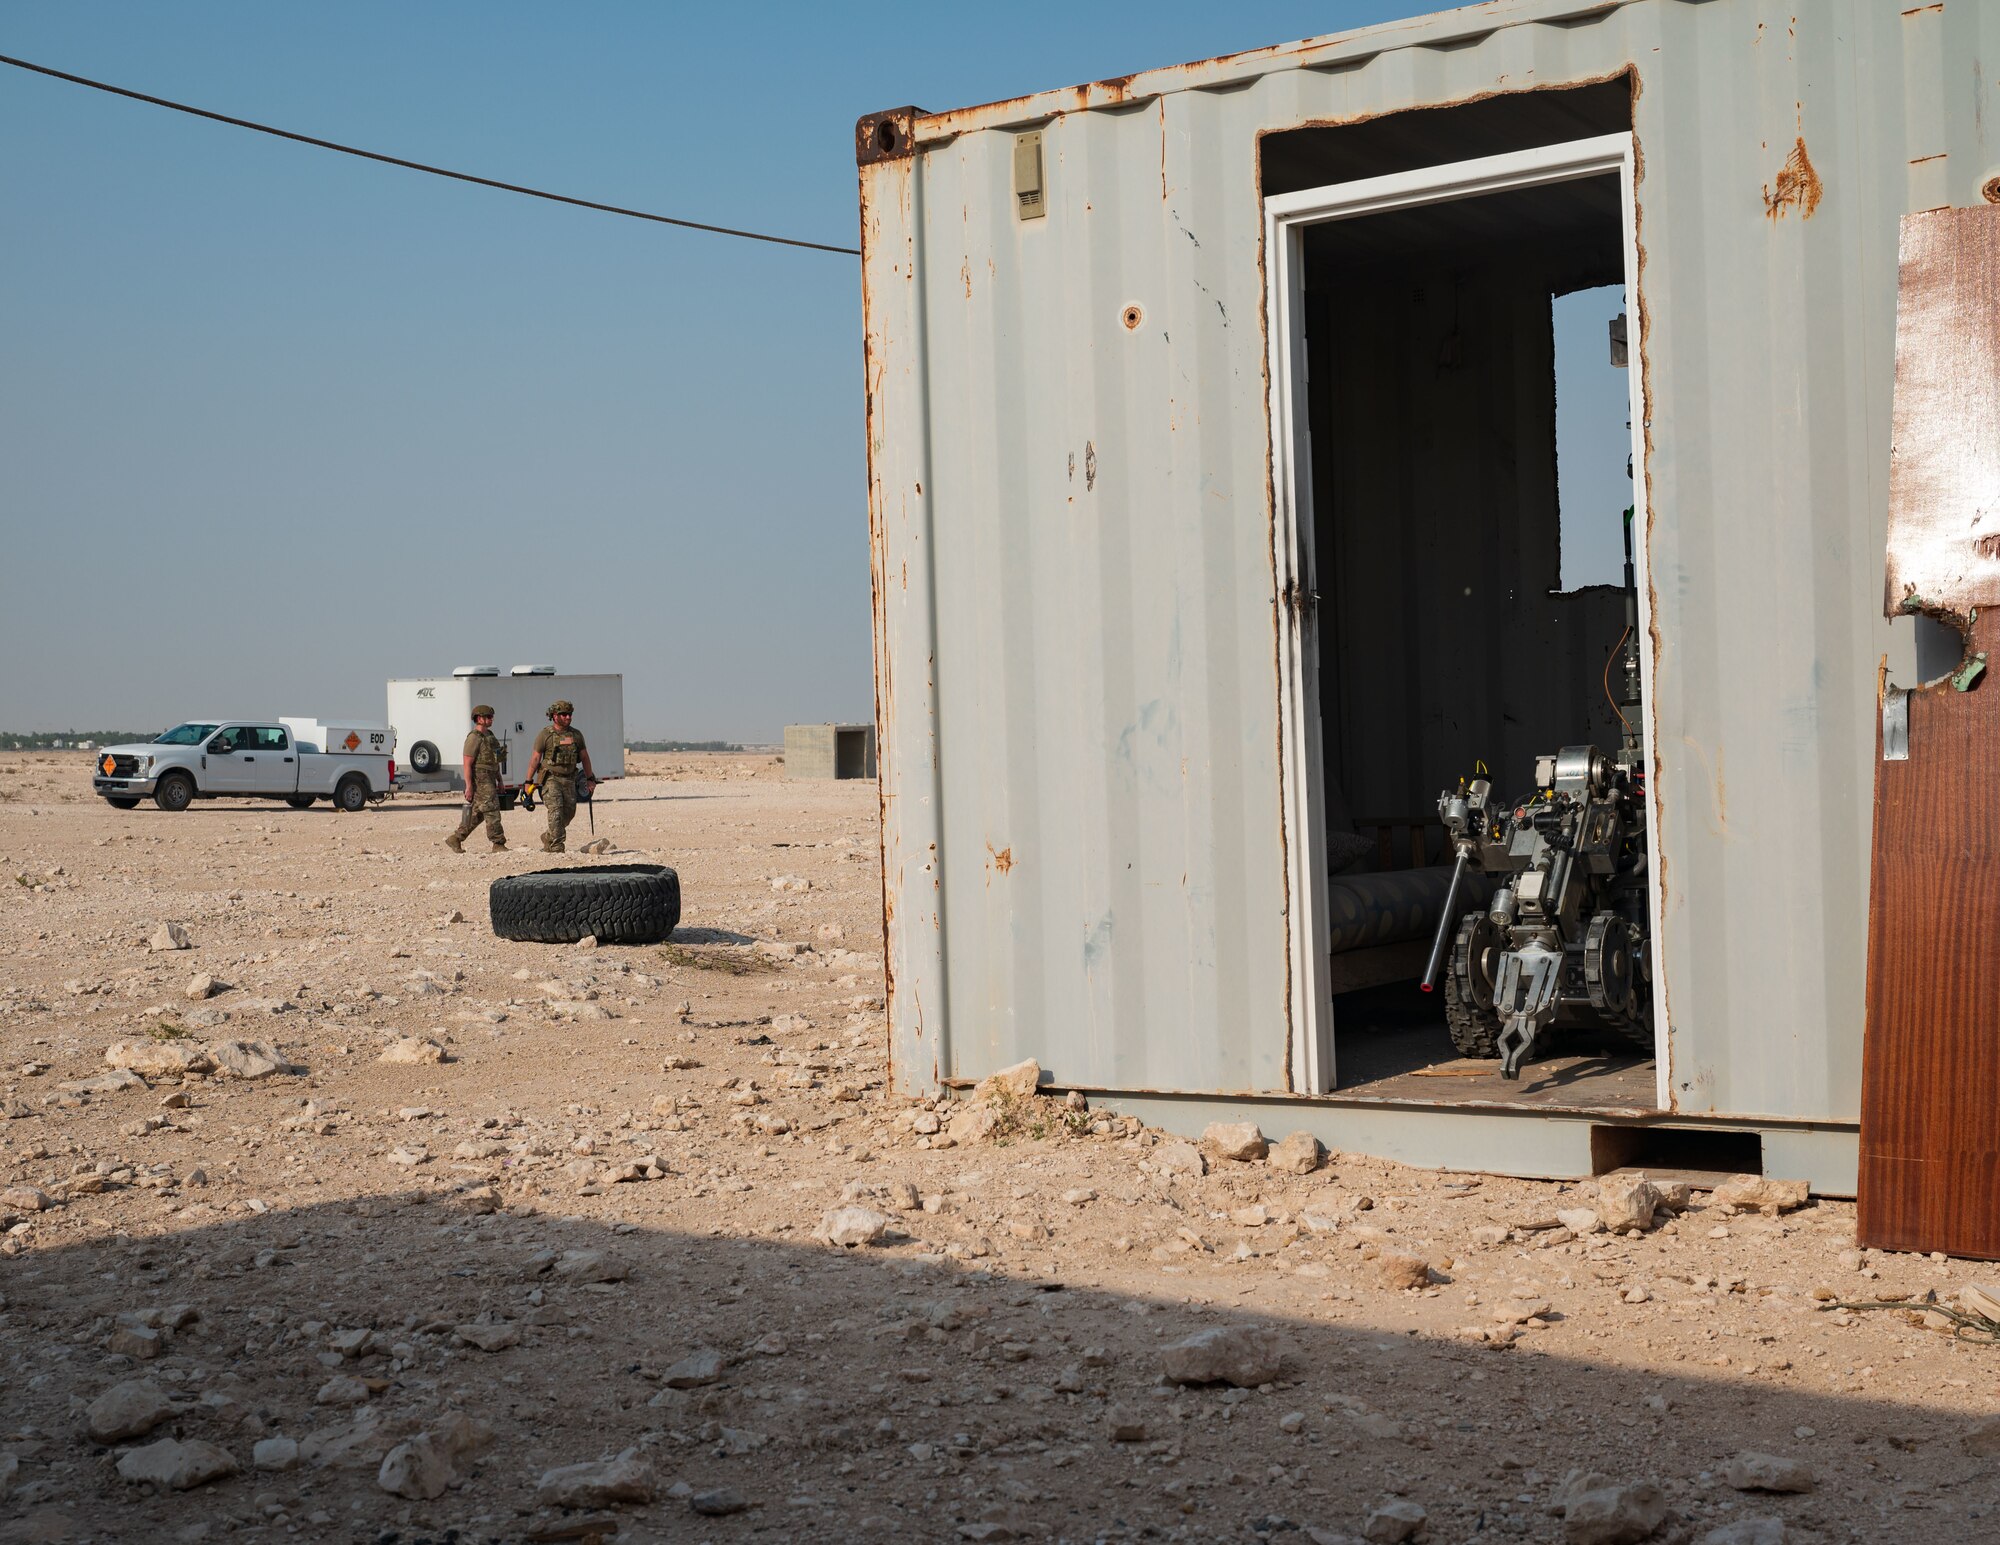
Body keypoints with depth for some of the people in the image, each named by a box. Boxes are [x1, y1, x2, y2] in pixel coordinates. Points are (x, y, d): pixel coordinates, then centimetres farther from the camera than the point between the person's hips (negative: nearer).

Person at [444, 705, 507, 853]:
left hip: (490, 781, 10)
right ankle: (498, 844, -5)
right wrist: (469, 787, -20)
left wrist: (499, 781, 21)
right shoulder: (474, 738, -13)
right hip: (480, 781, -10)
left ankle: (455, 839, 17)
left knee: (477, 814, 11)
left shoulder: (489, 736, 16)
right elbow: (467, 764, -16)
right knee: (492, 811, -9)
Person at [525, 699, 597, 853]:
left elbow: (584, 757, 16)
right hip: (550, 778, -5)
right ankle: (556, 846, -16)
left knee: (569, 812, 6)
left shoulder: (576, 735, 8)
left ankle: (548, 838, 27)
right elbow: (535, 758, -2)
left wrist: (590, 778, 15)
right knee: (556, 810, -16)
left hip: (569, 779, 5)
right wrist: (529, 781, -4)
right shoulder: (545, 735, -4)